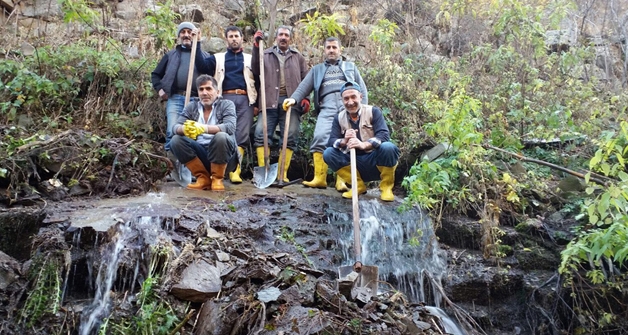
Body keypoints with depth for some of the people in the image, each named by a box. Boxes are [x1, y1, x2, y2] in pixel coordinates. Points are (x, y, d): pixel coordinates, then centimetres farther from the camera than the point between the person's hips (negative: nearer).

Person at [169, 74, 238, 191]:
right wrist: (185, 129, -28)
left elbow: (230, 127, -20)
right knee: (176, 140, -16)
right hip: (199, 154, 4)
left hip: (223, 155, -3)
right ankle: (203, 177, -6)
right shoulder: (191, 107, 11)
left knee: (221, 137, -32)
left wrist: (205, 128, -36)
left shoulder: (227, 104, -1)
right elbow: (175, 127, -2)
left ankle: (217, 178, -11)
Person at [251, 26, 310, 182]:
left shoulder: (298, 57, 20)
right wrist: (256, 46, -4)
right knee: (261, 133, -10)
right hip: (270, 101, 0)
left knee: (290, 137, -5)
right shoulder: (266, 54, 17)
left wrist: (306, 98, 0)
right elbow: (256, 70, 0)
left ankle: (283, 173, 0)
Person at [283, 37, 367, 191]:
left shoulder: (350, 67, 27)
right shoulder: (317, 69, 27)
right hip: (327, 108, 0)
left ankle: (342, 180, -14)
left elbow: (362, 90, 19)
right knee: (320, 138, -20)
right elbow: (304, 86, 12)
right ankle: (320, 178, -21)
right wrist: (294, 98, -8)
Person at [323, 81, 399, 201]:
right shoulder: (339, 118, 4)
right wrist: (343, 141, -29)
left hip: (374, 160, -3)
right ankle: (358, 185, -3)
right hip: (354, 163, 3)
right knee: (328, 153, -18)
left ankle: (386, 187, -9)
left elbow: (384, 135, -19)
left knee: (388, 147, -33)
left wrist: (363, 145, -38)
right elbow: (331, 141, -5)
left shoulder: (373, 111, -5)